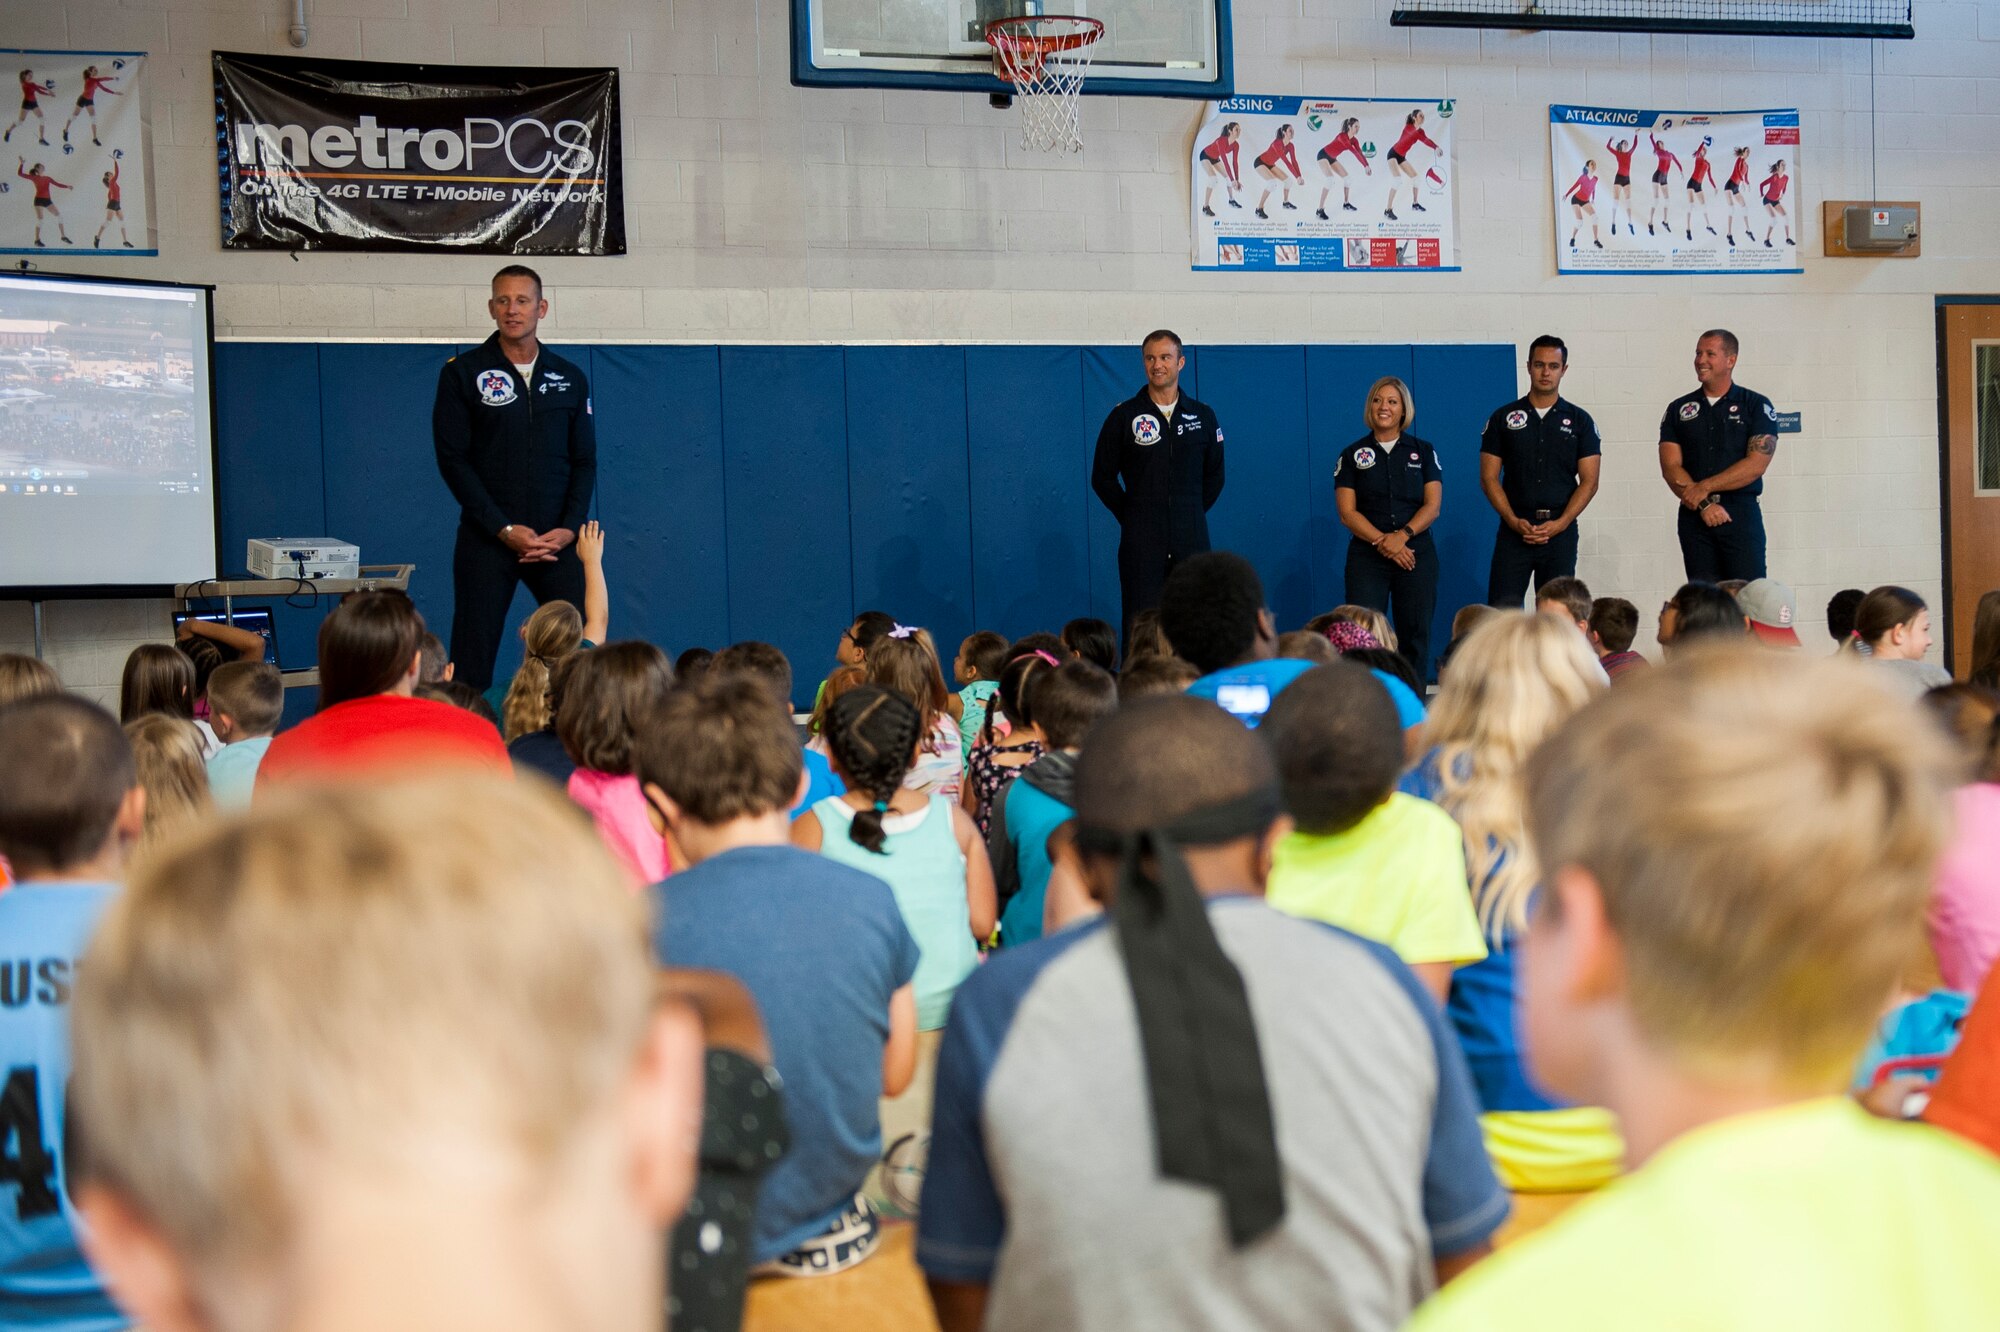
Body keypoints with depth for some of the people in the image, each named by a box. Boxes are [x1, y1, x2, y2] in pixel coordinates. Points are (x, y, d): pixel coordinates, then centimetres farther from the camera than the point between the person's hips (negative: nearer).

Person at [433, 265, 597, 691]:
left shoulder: (570, 378, 11)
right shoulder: (462, 373, 2)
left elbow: (584, 460, 10)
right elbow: (453, 459, -3)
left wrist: (570, 528, -6)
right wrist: (504, 529, -12)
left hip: (558, 540, 2)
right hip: (487, 540, -2)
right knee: (472, 663, -2)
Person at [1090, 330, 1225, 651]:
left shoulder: (1203, 416, 9)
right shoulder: (1124, 416, 2)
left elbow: (1214, 475, 18)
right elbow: (1102, 477, 6)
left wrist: (1192, 514, 10)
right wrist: (1131, 517, 3)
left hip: (1191, 540, 2)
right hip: (1141, 542, -2)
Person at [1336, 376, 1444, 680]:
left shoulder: (1423, 452, 10)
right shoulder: (1352, 455, 7)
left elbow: (1433, 505, 1)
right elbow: (1347, 513, 0)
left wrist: (1402, 535, -15)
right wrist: (1382, 542, -13)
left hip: (1417, 554, 1)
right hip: (1367, 557, -1)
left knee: (1415, 636, 0)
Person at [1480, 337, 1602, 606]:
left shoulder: (1580, 421, 7)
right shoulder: (1503, 418, 7)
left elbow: (1589, 481, 2)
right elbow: (1489, 477, 3)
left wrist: (1560, 523, -12)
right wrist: (1513, 521, -11)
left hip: (1560, 531, 1)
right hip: (1514, 530, 0)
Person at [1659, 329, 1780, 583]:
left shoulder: (1756, 406, 4)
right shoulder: (1679, 409, 11)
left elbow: (1756, 464, -7)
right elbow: (1670, 468, 1)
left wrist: (1705, 487, -12)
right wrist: (1703, 504, -12)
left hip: (1741, 515, -2)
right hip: (1694, 517, 3)